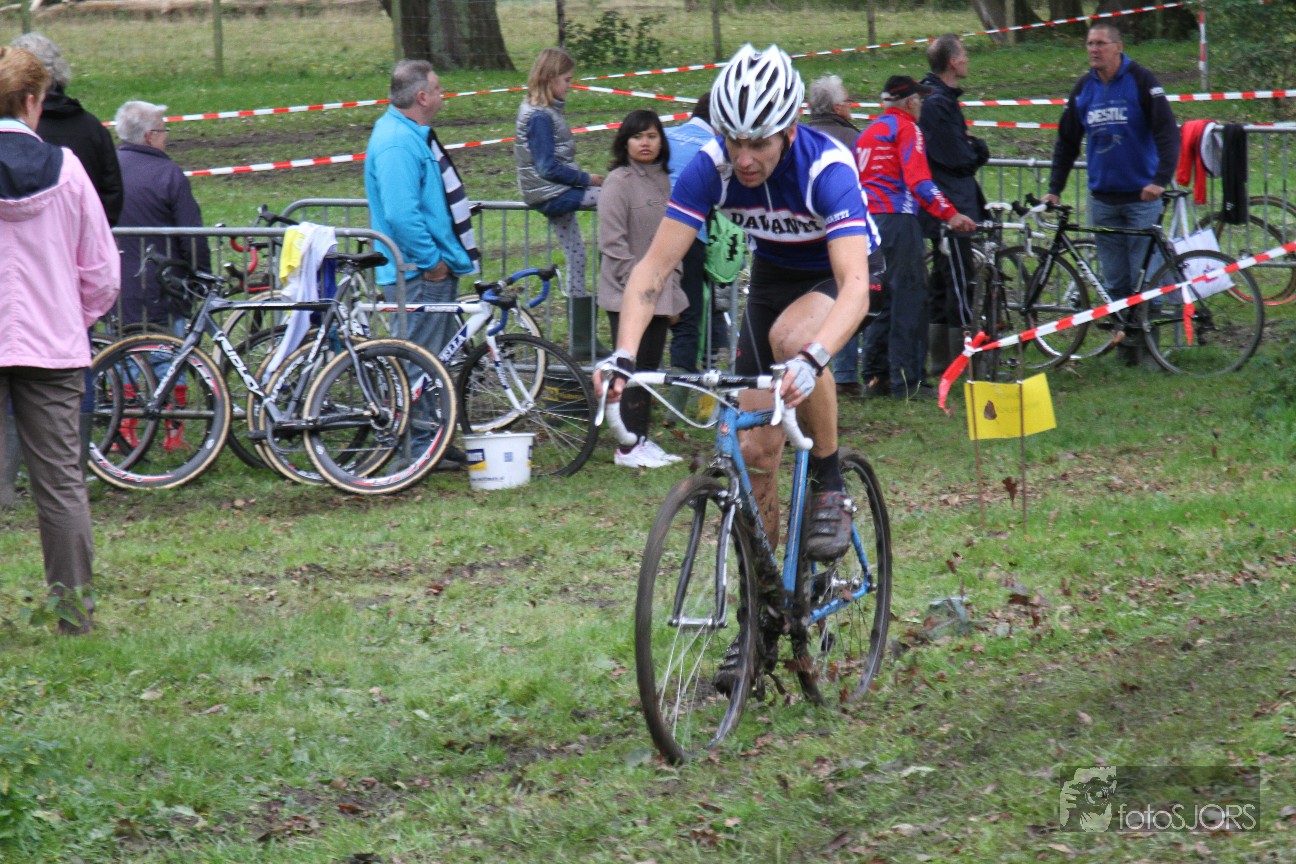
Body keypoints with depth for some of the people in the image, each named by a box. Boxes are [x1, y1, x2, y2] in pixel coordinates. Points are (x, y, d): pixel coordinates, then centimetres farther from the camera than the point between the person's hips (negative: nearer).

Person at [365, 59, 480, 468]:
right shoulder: (396, 144, -21)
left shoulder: (412, 134, 14)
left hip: (437, 269, 11)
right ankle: (417, 447, 0)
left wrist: (448, 255, 21)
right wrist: (431, 260, -21)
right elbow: (401, 214, -28)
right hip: (419, 275, -11)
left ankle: (435, 441, 23)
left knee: (439, 355, 15)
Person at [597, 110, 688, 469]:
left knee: (649, 368, 10)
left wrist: (673, 290, 13)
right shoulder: (620, 181, -9)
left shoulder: (663, 181, 14)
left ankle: (643, 440, 17)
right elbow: (612, 241, -13)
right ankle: (628, 446, -3)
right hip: (627, 294, -7)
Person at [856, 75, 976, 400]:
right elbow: (917, 179, -17)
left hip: (867, 220, 8)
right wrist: (950, 214, -21)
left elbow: (857, 181, 26)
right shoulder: (906, 128, -4)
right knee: (909, 298, -6)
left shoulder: (868, 133, 20)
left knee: (882, 297, 16)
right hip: (897, 220, -8)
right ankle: (906, 382, -9)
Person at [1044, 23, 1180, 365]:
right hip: (1103, 200, 5)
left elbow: (1167, 131, -12)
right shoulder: (1084, 89, 9)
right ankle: (1125, 340, 11)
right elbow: (1066, 141, 18)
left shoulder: (1140, 81, -6)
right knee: (1115, 282, 4)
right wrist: (1054, 189, 12)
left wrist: (1161, 179, -23)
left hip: (1141, 197, -5)